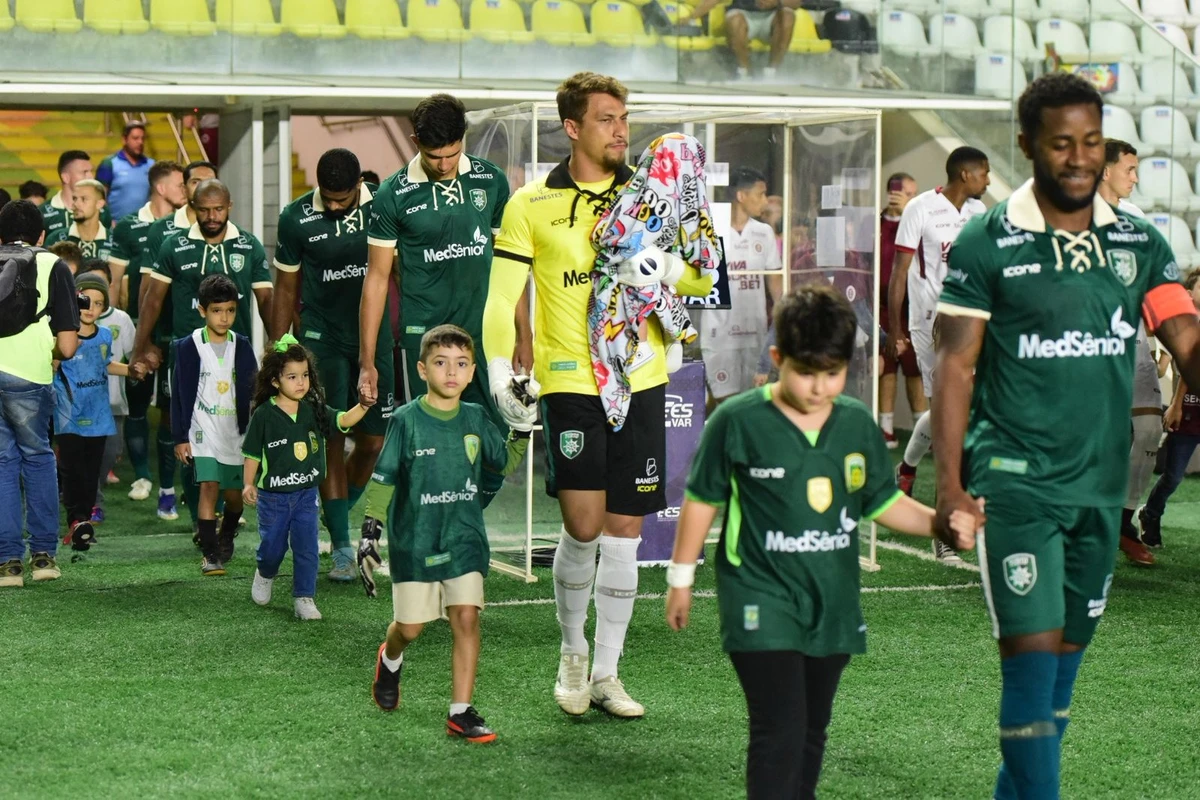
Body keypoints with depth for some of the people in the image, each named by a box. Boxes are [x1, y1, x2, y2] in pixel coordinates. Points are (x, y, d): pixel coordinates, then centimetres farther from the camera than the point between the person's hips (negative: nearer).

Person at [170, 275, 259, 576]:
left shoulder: (242, 346, 4)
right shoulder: (188, 347, -4)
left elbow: (252, 392, 10)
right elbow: (179, 394, -2)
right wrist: (180, 438, -4)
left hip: (236, 431, 3)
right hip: (203, 429, -3)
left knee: (235, 494, 9)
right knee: (208, 487, -16)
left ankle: (226, 539, 38)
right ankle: (210, 554, -13)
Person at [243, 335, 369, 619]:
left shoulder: (314, 410, -3)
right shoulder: (264, 415, -10)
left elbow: (343, 420, -15)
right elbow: (252, 453, -4)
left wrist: (363, 406, -32)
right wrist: (248, 484, -11)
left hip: (306, 493, 2)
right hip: (272, 496, -2)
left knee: (306, 548, 0)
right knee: (273, 545, 12)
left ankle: (304, 598, 10)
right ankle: (265, 575, 43)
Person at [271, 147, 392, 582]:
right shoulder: (296, 219, -5)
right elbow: (285, 290, 4)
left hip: (374, 334, 2)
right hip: (322, 338, -1)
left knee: (373, 439, 2)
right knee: (331, 439, -6)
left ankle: (338, 514, 26)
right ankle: (341, 546, -2)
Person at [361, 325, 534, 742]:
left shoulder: (476, 418, 2)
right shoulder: (406, 420, -8)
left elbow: (504, 463, 15)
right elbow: (383, 480, -5)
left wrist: (523, 427, 0)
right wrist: (370, 531, -10)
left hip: (465, 537, 2)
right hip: (414, 540, -2)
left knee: (466, 617, -10)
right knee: (410, 626, 8)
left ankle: (461, 711, -4)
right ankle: (390, 660, 44)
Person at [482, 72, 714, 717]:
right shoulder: (531, 205, 1)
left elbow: (694, 281, 10)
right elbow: (502, 296, 1)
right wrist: (499, 367, -13)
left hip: (640, 380, 3)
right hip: (570, 381, -3)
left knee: (623, 532, 5)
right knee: (583, 526, -10)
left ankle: (606, 673, 17)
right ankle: (572, 652, 16)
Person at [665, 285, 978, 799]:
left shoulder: (858, 424, 3)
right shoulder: (737, 422, -10)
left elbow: (883, 502, 11)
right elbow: (703, 499, 1)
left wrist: (940, 522, -6)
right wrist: (681, 578, 5)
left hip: (833, 603, 5)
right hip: (762, 602, -5)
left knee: (812, 728, 15)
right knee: (780, 729, -14)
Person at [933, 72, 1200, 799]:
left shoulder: (1139, 243, 7)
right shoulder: (988, 243, -5)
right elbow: (956, 366, -5)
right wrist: (950, 485, -11)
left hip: (1102, 482, 5)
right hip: (1015, 482, -5)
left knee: (1067, 655, 12)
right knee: (1032, 651, -11)